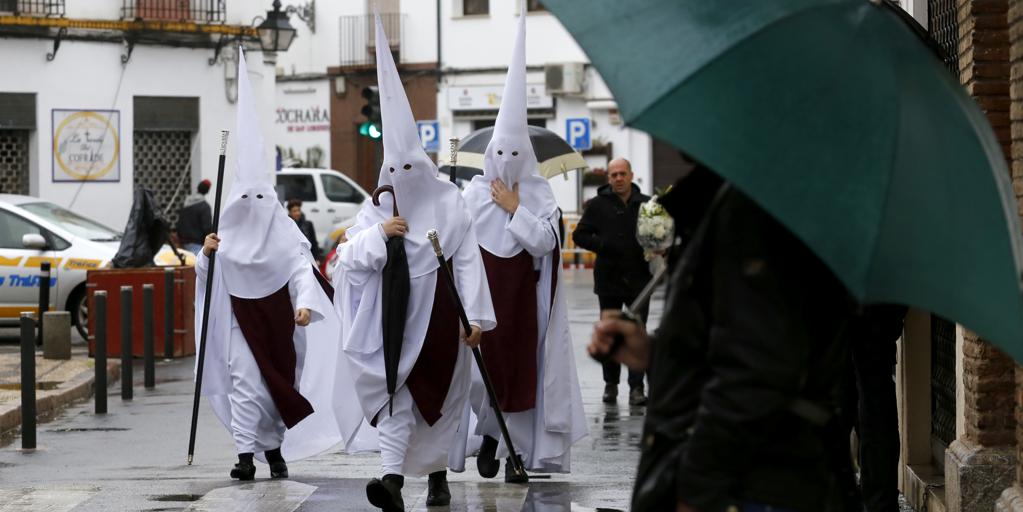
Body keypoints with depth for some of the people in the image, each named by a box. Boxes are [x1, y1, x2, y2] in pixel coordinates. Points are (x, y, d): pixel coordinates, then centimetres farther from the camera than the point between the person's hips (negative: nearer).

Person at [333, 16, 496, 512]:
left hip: (439, 313, -1)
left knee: (439, 395, 9)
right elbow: (348, 258, 2)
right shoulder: (376, 209, 5)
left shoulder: (449, 204, -2)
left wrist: (475, 316, -10)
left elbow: (468, 261, -5)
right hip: (393, 316, 1)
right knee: (395, 396, -9)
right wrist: (378, 234, -16)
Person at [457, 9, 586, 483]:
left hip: (522, 297, -1)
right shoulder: (473, 194, 5)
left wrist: (515, 210, -12)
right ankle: (489, 431, 19)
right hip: (482, 295, 1)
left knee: (521, 367, -1)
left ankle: (517, 452, 5)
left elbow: (544, 243, -11)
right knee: (479, 365, -5)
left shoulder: (540, 197, 2)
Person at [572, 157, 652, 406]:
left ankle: (636, 387, -2)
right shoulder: (598, 205, 3)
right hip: (609, 280, 1)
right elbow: (579, 235, 3)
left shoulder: (646, 204, 4)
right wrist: (603, 245, -12)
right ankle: (610, 384, 21)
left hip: (639, 280, -1)